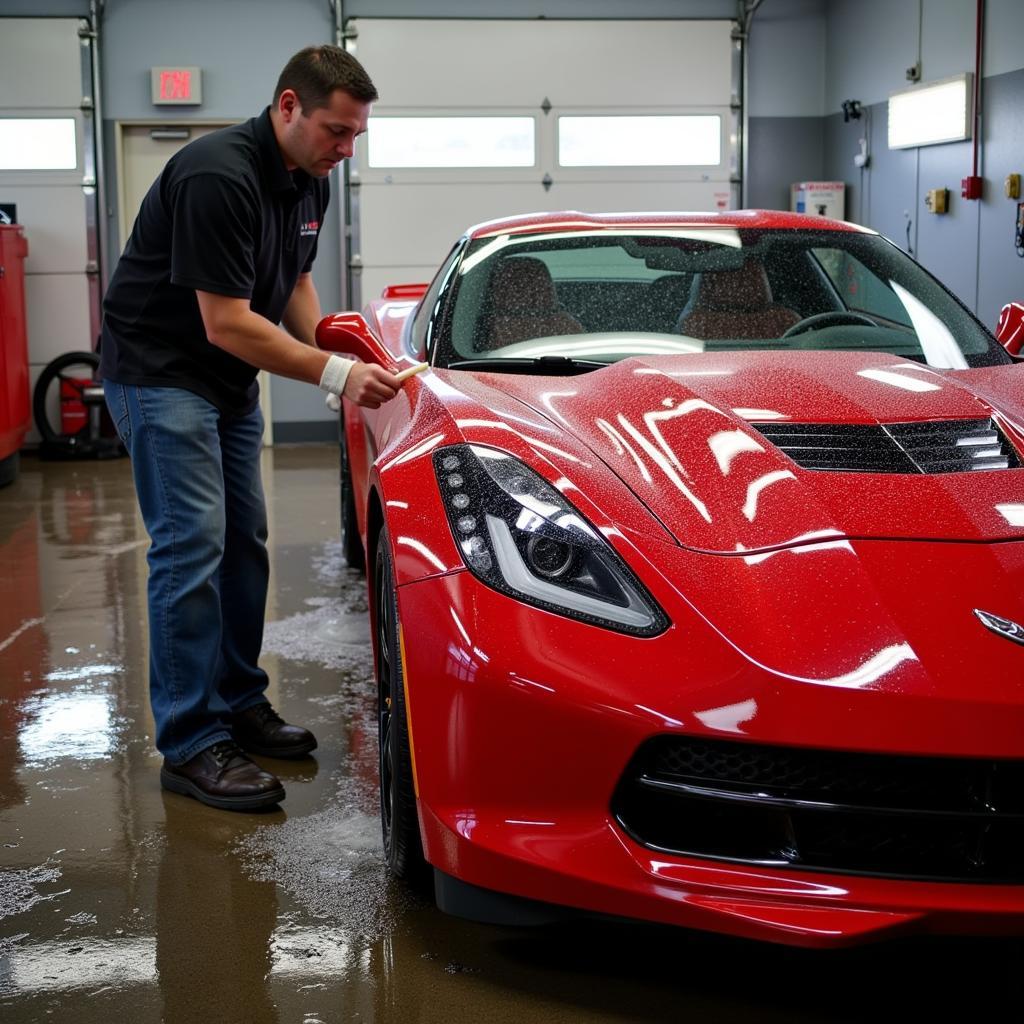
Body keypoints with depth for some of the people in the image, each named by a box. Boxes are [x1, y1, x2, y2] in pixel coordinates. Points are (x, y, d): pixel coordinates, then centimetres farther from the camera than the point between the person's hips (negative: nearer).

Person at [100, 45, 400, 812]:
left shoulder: (309, 181, 2)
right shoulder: (218, 176, -26)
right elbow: (225, 323, -27)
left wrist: (326, 348, -4)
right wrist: (333, 372, -26)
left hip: (230, 377, 9)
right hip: (159, 371, -9)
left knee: (245, 542, 10)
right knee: (192, 547, -11)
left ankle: (240, 705, 22)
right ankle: (191, 745, -6)